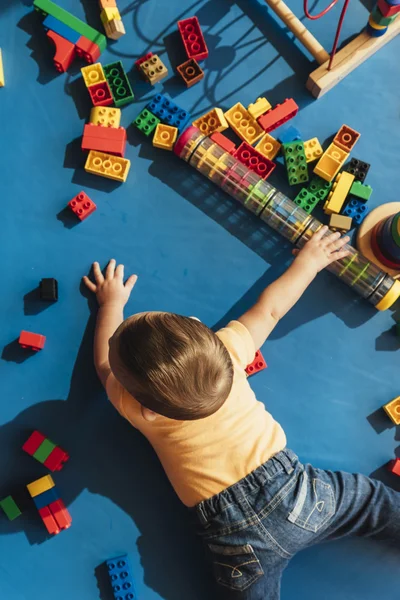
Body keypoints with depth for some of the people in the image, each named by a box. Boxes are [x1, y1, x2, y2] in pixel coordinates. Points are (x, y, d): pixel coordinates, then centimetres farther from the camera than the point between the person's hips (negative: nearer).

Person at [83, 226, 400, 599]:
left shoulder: (137, 410, -11)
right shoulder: (226, 349, -12)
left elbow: (104, 366, 10)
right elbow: (269, 308, 5)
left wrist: (111, 303, 21)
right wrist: (308, 261, 21)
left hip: (236, 536, -1)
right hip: (291, 488, 2)